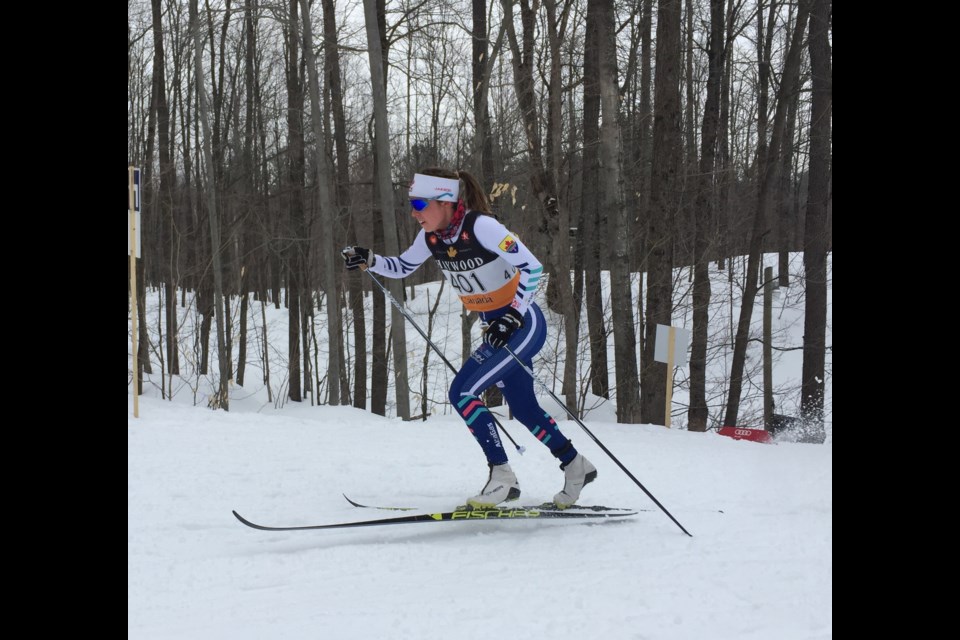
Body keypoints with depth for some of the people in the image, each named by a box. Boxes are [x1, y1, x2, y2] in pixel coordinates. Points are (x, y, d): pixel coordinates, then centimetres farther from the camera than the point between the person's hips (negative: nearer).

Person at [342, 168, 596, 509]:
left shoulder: (481, 227, -26)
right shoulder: (431, 236, -4)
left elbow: (532, 268, -25)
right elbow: (402, 267, 12)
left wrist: (513, 315, -31)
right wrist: (369, 260, -5)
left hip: (523, 324, -8)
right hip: (497, 328, 8)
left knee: (462, 392, -16)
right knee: (524, 409, 16)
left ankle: (501, 475, -7)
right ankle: (576, 467, 34)